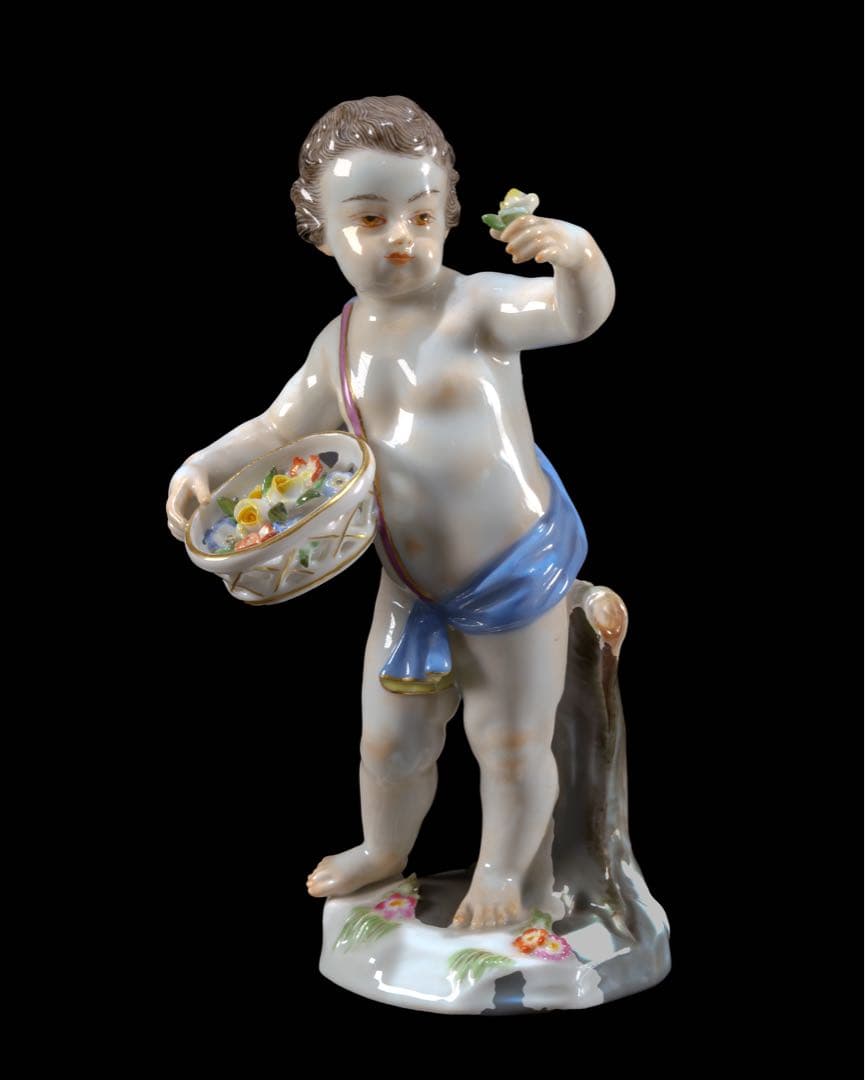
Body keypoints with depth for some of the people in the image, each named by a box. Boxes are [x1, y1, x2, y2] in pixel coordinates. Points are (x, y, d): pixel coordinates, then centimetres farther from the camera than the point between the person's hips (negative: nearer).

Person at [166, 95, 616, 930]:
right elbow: (281, 428, 12)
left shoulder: (477, 306, -17)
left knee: (512, 745, 12)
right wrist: (206, 466, -1)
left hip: (517, 572, -5)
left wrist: (576, 253, -52)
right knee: (389, 741, 21)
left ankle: (501, 869, 39)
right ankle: (385, 849, 50)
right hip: (410, 587, 6)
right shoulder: (339, 345, 1)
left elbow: (577, 314, -32)